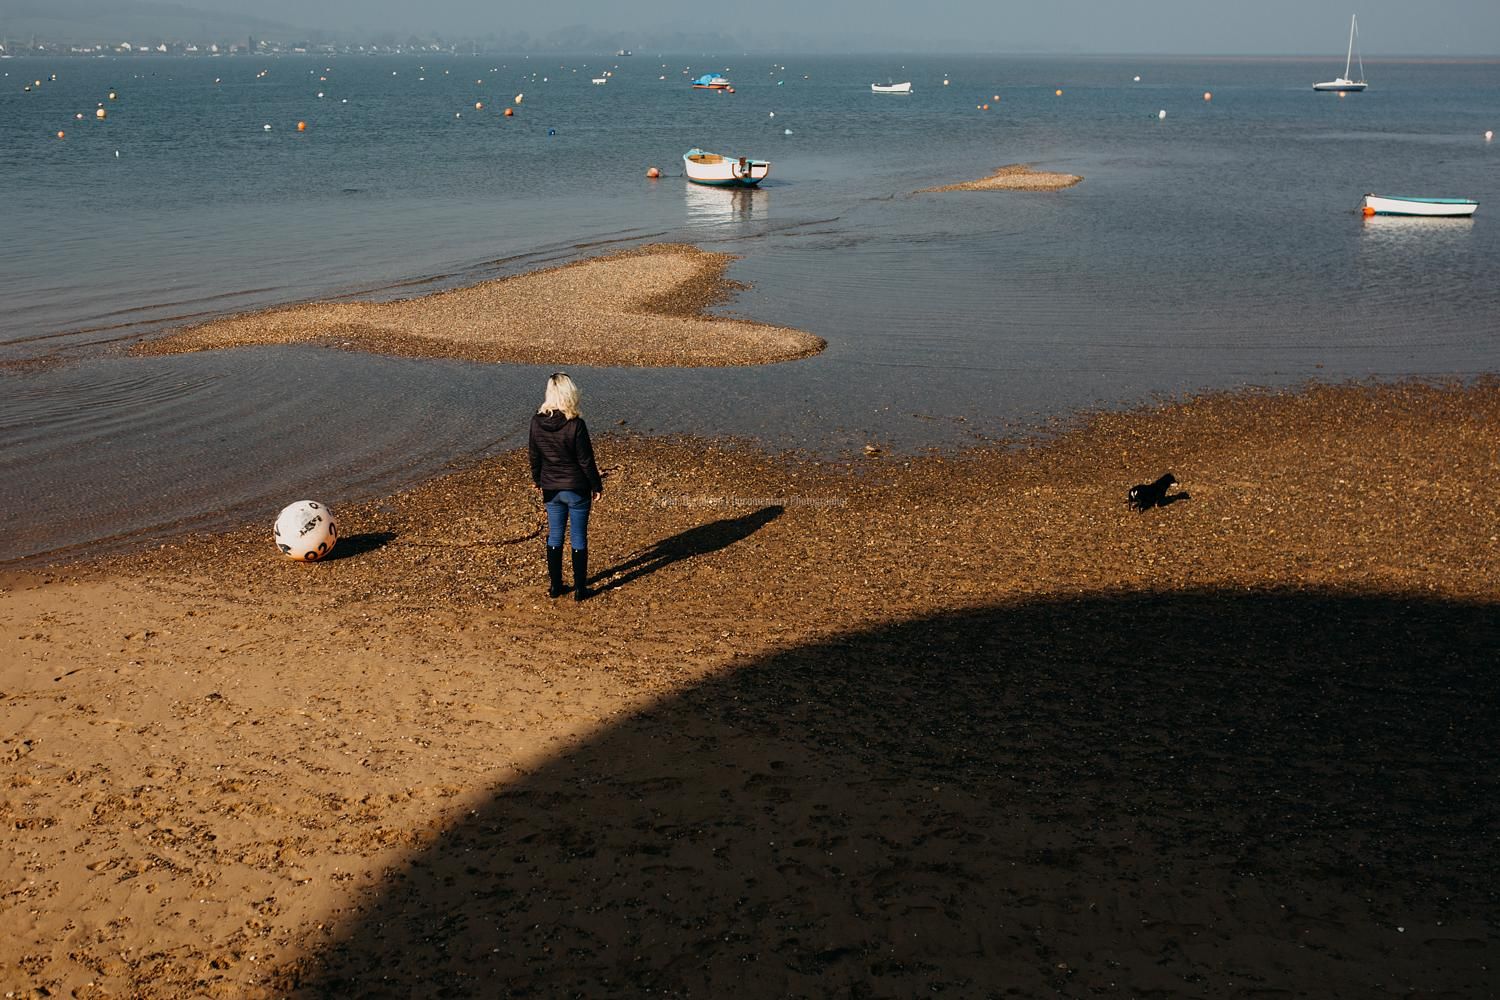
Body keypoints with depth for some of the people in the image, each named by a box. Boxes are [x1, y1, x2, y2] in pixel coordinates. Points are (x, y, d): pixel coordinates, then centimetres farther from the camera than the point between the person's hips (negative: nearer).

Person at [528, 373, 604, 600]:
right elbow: (586, 460, -13)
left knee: (554, 537, 15)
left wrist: (538, 480, 20)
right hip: (577, 488, -4)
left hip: (551, 488, 4)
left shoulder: (537, 421, -7)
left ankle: (555, 586, 22)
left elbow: (534, 455, 5)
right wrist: (597, 485, 0)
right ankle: (579, 589, 12)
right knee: (579, 539, 7)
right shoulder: (575, 424, -20)